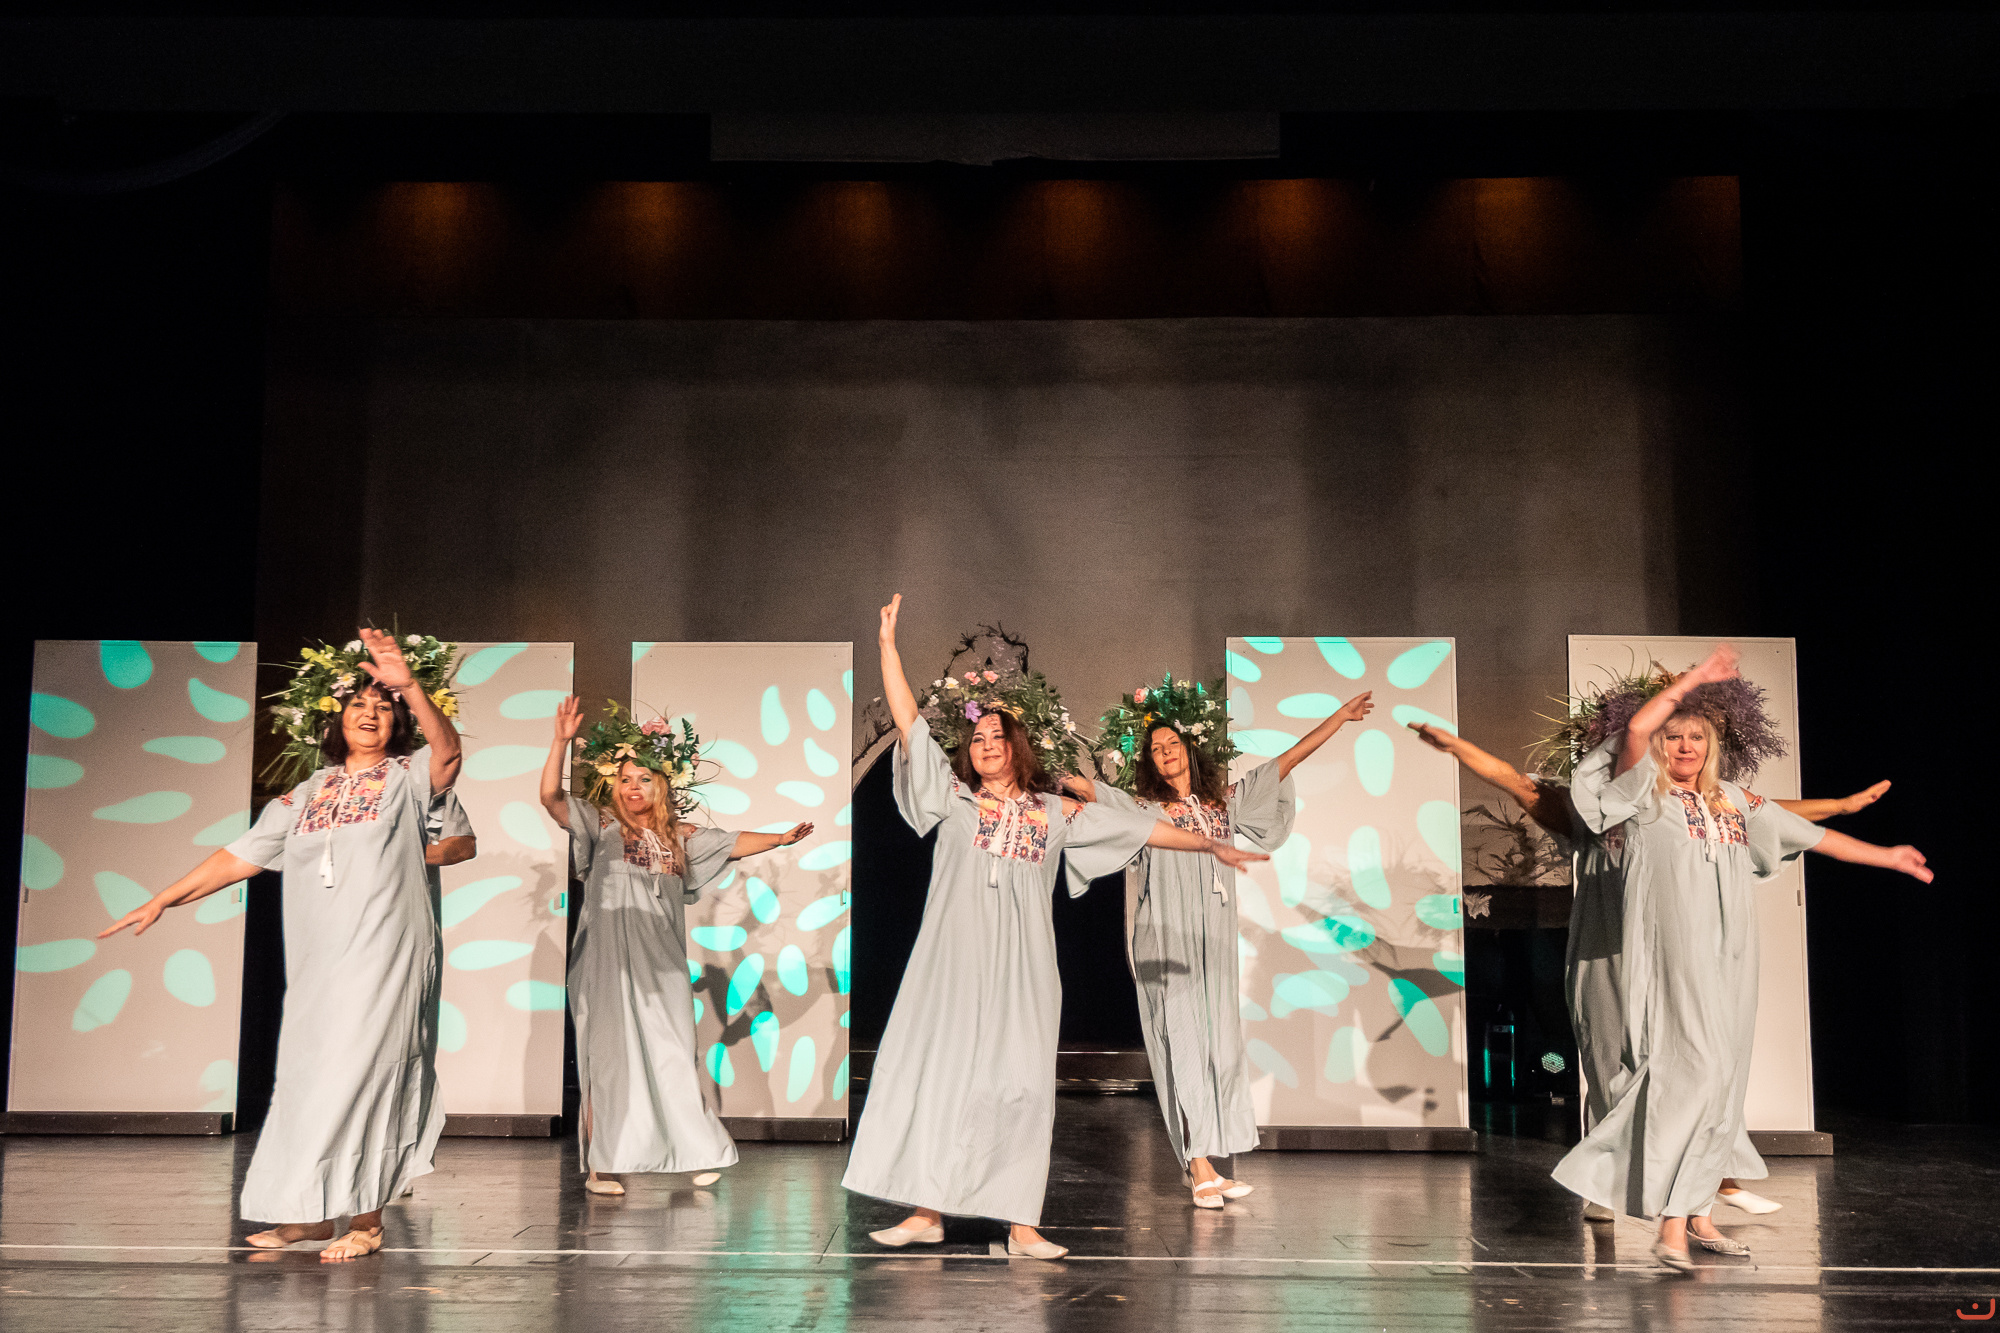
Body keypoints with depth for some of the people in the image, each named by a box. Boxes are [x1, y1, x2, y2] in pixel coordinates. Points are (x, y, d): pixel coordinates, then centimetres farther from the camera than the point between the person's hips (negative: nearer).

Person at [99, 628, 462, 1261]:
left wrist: (408, 686, -35)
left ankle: (366, 1217, 0)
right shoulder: (305, 795, 16)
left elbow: (447, 750, -19)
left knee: (360, 1073, -7)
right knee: (306, 1076, 7)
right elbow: (240, 855, 18)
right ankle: (312, 1211, 17)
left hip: (384, 955, -5)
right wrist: (163, 900, 13)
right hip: (317, 960, 5)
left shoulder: (408, 778, 3)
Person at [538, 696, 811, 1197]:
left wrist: (781, 837, 5)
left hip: (662, 967, 3)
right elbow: (550, 797, -9)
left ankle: (697, 1153, 17)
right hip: (611, 965, -3)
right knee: (608, 1057, -2)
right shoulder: (602, 827, 1)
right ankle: (599, 1166, 5)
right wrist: (561, 741, -17)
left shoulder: (680, 838, 12)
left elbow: (733, 845, 17)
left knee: (672, 1055, 7)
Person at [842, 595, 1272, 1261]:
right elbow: (909, 724, 3)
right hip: (954, 960, -1)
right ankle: (927, 1211, 5)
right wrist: (888, 644, -2)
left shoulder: (1055, 810, 13)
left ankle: (1021, 1223, 3)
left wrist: (1211, 844, 19)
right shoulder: (952, 794, 9)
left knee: (1021, 1081, -1)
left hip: (1021, 967, 1)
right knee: (936, 1069, -2)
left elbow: (1137, 827, 17)